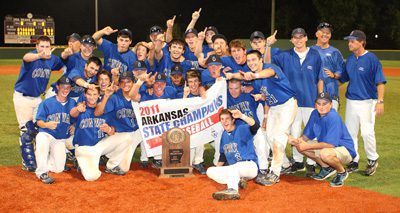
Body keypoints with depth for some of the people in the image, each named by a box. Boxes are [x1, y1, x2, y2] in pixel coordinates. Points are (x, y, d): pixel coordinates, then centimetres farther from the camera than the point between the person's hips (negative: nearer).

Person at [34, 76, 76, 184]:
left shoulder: (72, 103, 6)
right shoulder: (46, 103, -4)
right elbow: (39, 121, -6)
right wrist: (46, 125, -28)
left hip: (62, 139, 3)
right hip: (46, 134, -3)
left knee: (59, 168, -7)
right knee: (42, 143, -41)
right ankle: (42, 172, -25)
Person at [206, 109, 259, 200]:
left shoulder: (242, 129, -8)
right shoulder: (224, 135, 13)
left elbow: (255, 126, -31)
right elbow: (223, 155, 23)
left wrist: (242, 116, -44)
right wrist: (216, 169, 16)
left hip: (250, 166, -8)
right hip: (232, 170, 8)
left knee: (233, 167, -39)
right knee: (210, 171, -7)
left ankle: (232, 190, -62)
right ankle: (238, 181, -16)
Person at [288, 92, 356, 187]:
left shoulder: (333, 117, -27)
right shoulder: (315, 114, -3)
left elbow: (330, 144, -30)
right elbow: (307, 135, 5)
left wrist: (307, 146, -29)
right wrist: (297, 140, -19)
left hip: (345, 150, -8)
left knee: (325, 153, -40)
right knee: (299, 146, -2)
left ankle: (342, 172, -6)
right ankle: (327, 168, 11)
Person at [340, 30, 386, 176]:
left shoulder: (371, 58, -11)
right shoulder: (350, 59, 8)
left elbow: (380, 81, -13)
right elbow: (344, 78, 20)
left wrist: (380, 101, -21)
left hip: (367, 102, -6)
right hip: (351, 101, 6)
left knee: (367, 133, -8)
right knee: (350, 132, 8)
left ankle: (372, 160, 12)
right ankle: (354, 161, 20)